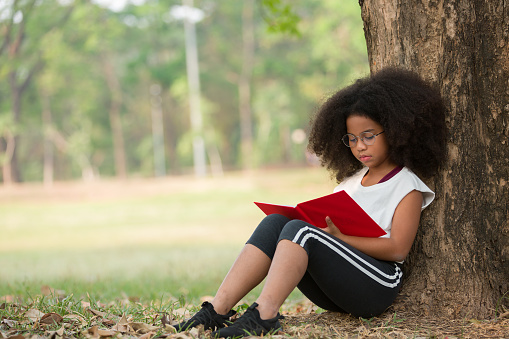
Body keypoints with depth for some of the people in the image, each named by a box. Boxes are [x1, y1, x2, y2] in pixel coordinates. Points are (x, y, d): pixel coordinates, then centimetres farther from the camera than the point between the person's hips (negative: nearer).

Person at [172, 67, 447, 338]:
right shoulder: (352, 180, 27)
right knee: (275, 222, -16)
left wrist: (340, 236, -17)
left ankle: (264, 314, -45)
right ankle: (218, 309, -30)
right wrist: (312, 219, -2)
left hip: (378, 284, -6)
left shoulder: (408, 186, 5)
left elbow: (398, 248, -9)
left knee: (299, 230, -27)